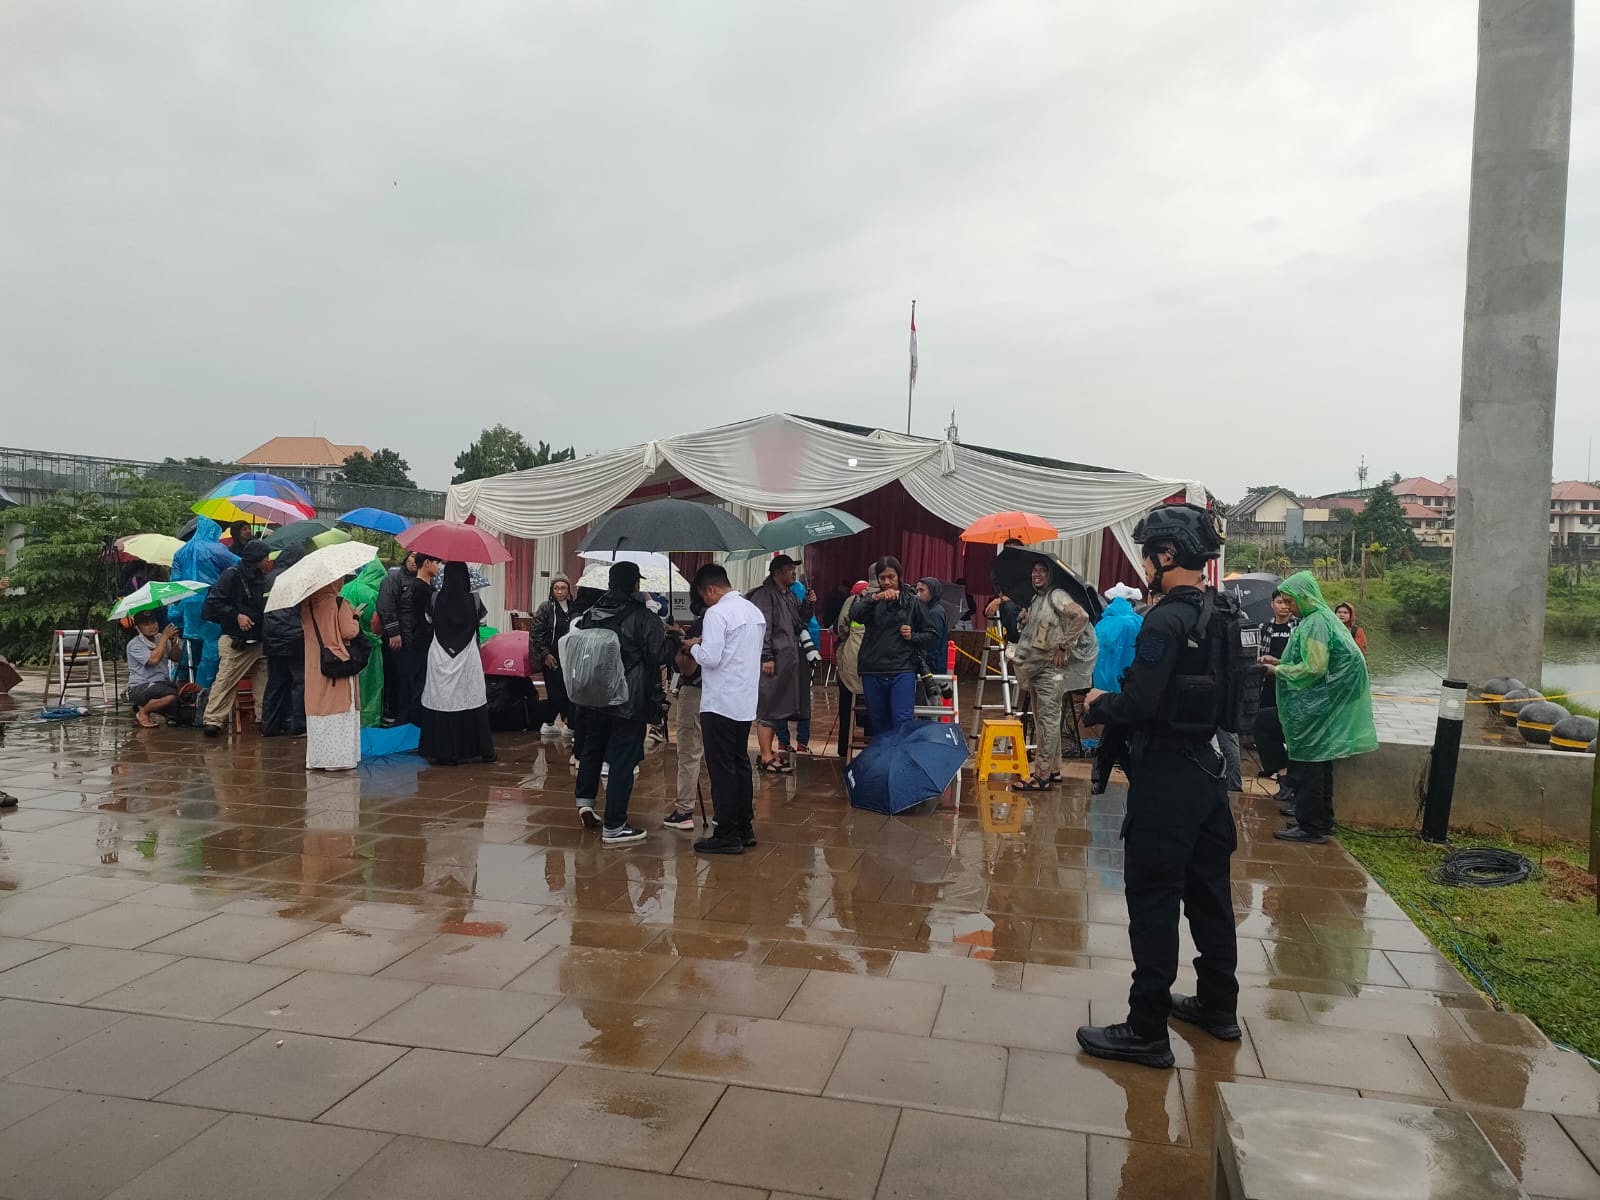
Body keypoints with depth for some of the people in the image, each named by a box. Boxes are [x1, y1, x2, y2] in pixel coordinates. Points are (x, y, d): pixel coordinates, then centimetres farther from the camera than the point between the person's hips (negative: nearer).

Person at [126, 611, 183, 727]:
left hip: (163, 684, 7)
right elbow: (153, 660, -23)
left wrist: (174, 642, -11)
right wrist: (165, 637, -16)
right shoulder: (134, 644, -7)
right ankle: (143, 712, -5)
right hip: (140, 687, -7)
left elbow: (177, 658, 8)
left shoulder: (160, 638, 13)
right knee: (172, 696, -34)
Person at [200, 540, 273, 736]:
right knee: (225, 681, -9)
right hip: (237, 642, -7)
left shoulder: (261, 578, 14)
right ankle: (212, 720, -5)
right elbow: (213, 601, -12)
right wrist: (236, 615, -18)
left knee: (264, 682, 8)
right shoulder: (232, 576, -9)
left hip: (260, 640, 7)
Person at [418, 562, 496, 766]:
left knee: (442, 701, 4)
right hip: (468, 658, 0)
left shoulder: (436, 599, -6)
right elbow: (482, 620, 11)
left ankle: (444, 752, 6)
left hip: (440, 659, 0)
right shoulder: (473, 600, -7)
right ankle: (482, 749, 14)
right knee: (474, 702, 7)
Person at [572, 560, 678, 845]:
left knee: (592, 748, 27)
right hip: (630, 702, -5)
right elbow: (661, 655, -15)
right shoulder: (644, 617, -15)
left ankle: (585, 800, 26)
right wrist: (673, 638, 5)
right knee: (623, 761, 1)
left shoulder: (591, 614, 4)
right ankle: (614, 827, 5)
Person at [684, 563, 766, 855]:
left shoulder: (717, 613, -15)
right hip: (746, 701, 8)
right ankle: (745, 829, 23)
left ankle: (727, 836, 3)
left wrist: (694, 647, 0)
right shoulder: (754, 611, 11)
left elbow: (710, 658, -21)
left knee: (722, 769, -2)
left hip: (720, 703, -8)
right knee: (740, 764, 16)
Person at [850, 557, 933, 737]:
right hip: (872, 670, 2)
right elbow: (855, 615, -13)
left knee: (903, 722, -12)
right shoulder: (870, 598, 9)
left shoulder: (911, 601, 8)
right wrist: (875, 598, -27)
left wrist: (913, 636, -8)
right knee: (878, 722, 9)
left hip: (903, 670, -2)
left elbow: (929, 636, 12)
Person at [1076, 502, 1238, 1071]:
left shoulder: (1165, 621, -19)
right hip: (1207, 768, 9)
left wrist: (1098, 703, -4)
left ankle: (1147, 1032, 7)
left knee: (1153, 900, -1)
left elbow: (1139, 706, -24)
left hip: (1165, 777, -9)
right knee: (1208, 889, 19)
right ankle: (1218, 1005, 34)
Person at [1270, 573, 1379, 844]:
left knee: (1307, 766, -3)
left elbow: (1313, 668, -21)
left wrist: (1279, 670, -10)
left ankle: (1309, 827, 3)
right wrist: (1280, 662, 11)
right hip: (1321, 706, 10)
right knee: (1319, 764, 16)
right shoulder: (1322, 618, 12)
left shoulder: (1315, 623, -17)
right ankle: (1321, 822, 25)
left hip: (1315, 709, -10)